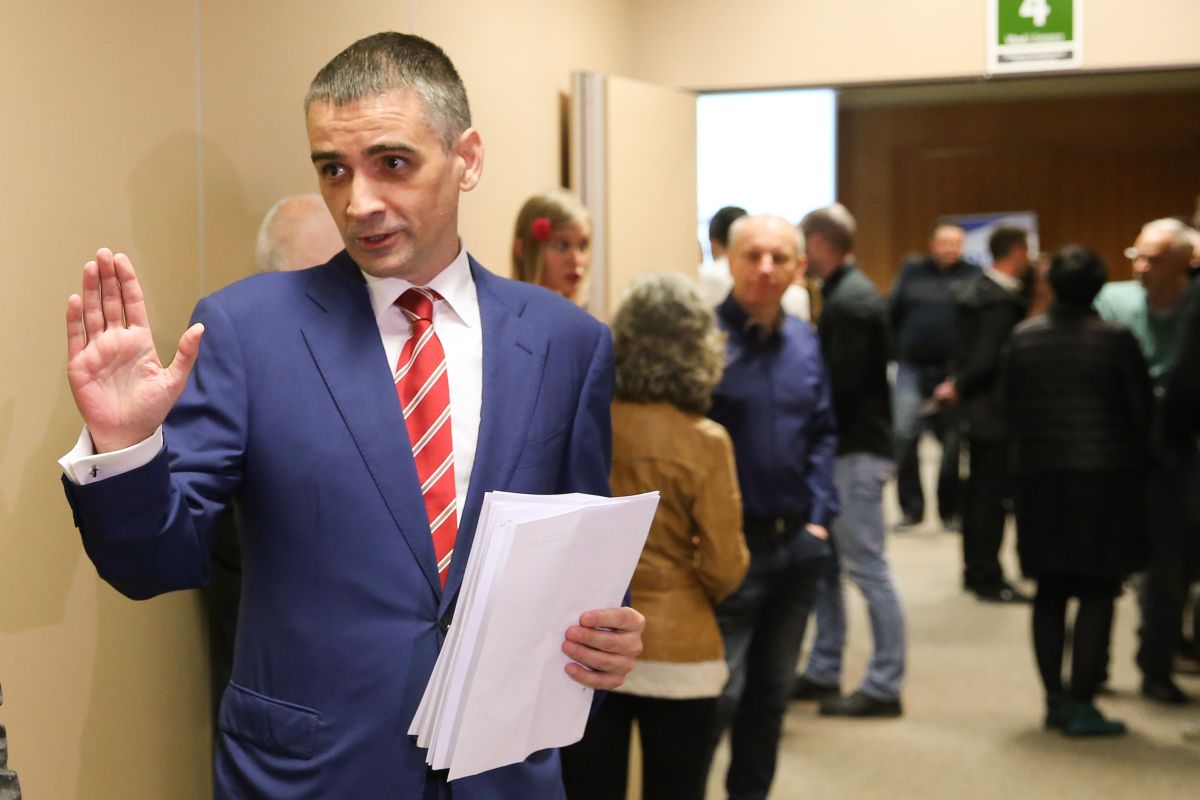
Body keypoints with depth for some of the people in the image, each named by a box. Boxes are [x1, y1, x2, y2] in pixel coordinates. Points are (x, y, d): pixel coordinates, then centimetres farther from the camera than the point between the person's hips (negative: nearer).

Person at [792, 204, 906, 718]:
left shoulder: (850, 302, -16)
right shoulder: (847, 293, 14)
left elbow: (841, 385, -22)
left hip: (856, 452, -10)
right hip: (843, 449, 10)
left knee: (867, 568, -4)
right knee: (825, 564, 15)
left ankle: (885, 687, 2)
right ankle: (823, 672, 24)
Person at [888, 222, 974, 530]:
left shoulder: (972, 277, 5)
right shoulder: (912, 273, 11)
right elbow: (892, 314, 10)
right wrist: (899, 349, 0)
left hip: (952, 373, -1)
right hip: (912, 370, 1)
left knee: (954, 443, 4)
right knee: (904, 438, -7)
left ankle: (951, 510, 15)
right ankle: (911, 507, 4)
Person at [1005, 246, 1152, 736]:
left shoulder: (1024, 337, 2)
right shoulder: (1115, 340, -9)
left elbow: (1011, 408, 8)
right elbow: (1142, 411, -5)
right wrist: (1139, 462, 10)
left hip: (1040, 478, 4)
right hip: (1104, 477, -4)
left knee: (1050, 592, 12)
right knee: (1097, 594, 1)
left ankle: (1055, 699, 16)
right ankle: (1081, 705, 0)